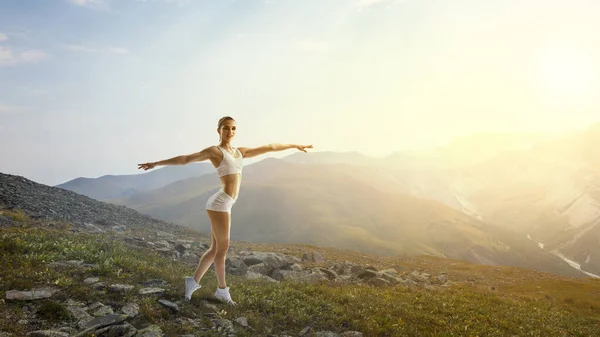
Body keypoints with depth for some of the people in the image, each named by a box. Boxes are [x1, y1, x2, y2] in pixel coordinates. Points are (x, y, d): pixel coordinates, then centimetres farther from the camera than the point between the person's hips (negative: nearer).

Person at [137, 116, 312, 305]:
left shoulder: (240, 152, 18)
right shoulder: (214, 151, -3)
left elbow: (269, 148, 22)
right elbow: (185, 158, -9)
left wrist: (294, 145, 30)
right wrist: (156, 164, -14)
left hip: (224, 205, 8)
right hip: (219, 204, -8)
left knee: (216, 248, 13)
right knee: (223, 247, 2)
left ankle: (194, 281, 26)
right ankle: (222, 290, 16)